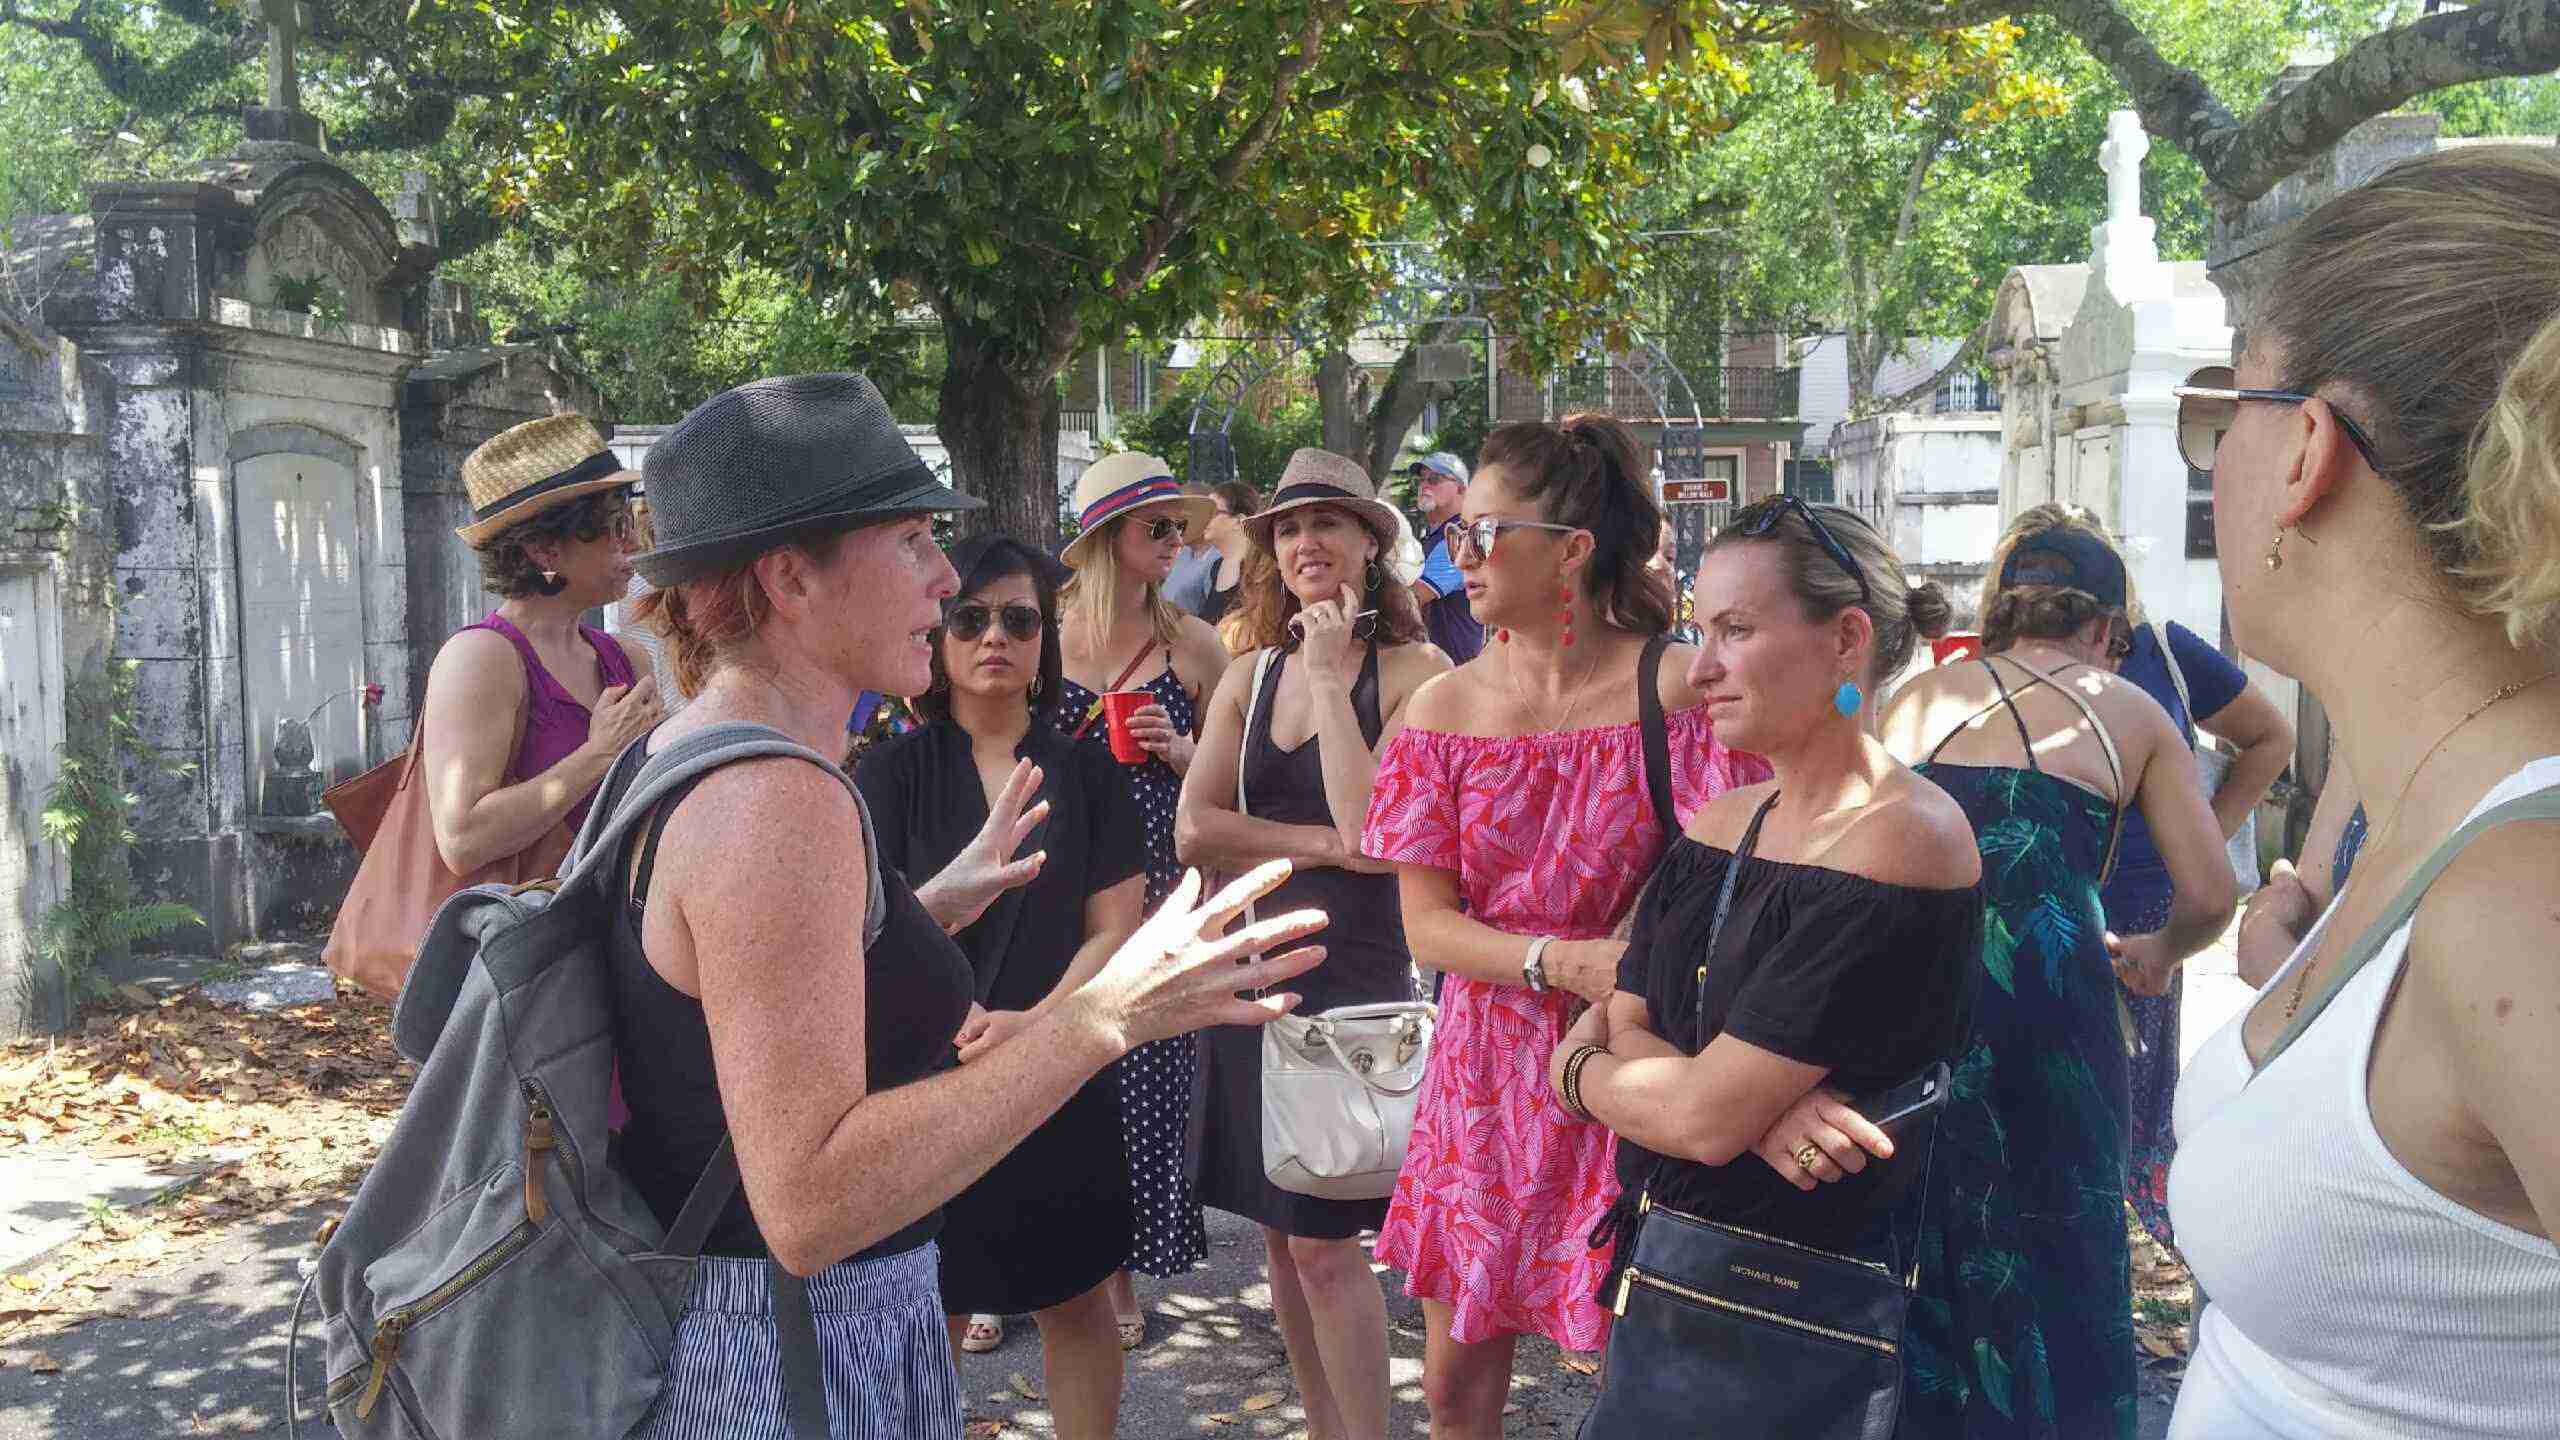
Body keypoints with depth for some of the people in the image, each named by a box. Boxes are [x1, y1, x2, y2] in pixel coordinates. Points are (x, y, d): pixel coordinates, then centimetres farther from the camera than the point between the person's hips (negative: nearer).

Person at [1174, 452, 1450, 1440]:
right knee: (1279, 1230, 13)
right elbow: (1194, 829, -2)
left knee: (1325, 1240, -4)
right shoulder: (1251, 677, 7)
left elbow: (1371, 828, -19)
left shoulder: (1412, 672, -8)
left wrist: (1330, 674, -14)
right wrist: (1322, 846, -12)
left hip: (1355, 970, -5)